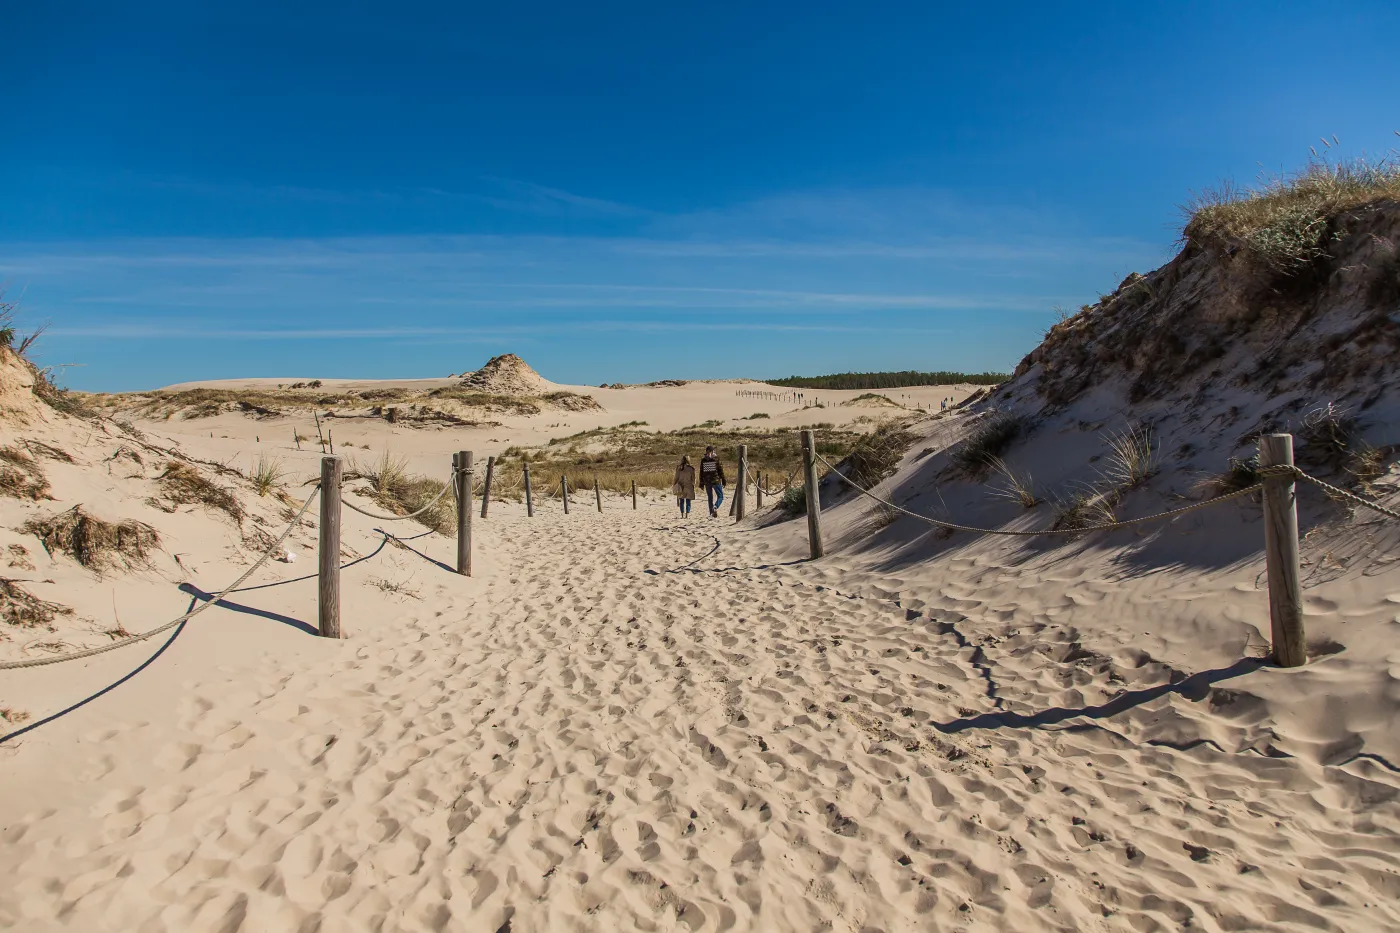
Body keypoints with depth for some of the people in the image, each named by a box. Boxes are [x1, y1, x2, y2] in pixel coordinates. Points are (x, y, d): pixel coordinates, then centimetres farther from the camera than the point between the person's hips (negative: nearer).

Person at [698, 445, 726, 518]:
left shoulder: (703, 460, 4)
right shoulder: (716, 459, -4)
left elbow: (701, 472, 6)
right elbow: (720, 471, -5)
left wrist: (701, 483, 10)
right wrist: (723, 481, 1)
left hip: (707, 481, 3)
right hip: (716, 480, -3)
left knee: (710, 497, 12)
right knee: (720, 496, 6)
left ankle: (712, 513, 10)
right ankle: (715, 507, -22)